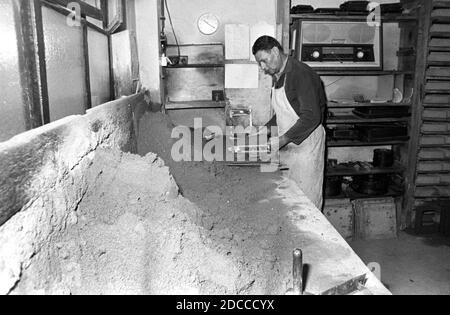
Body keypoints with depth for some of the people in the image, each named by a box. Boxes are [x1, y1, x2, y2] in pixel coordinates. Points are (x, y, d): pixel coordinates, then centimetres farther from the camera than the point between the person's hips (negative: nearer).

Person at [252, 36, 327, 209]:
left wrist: (282, 140, -26)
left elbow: (311, 117, -24)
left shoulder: (302, 74, -16)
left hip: (306, 144, -8)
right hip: (287, 147, 8)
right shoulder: (279, 76, 13)